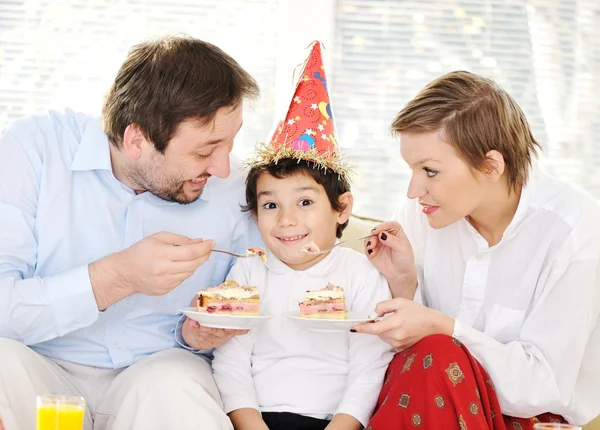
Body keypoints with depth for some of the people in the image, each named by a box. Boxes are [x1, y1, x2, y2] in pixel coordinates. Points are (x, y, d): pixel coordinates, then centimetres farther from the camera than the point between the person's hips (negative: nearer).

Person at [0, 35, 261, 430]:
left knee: (174, 388, -33)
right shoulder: (33, 150, -13)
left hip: (161, 373, 1)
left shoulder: (232, 188, -4)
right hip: (42, 372, 0)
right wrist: (116, 277, -29)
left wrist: (203, 329, -11)